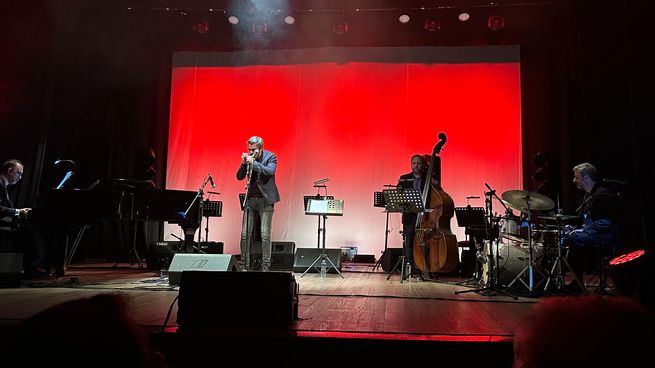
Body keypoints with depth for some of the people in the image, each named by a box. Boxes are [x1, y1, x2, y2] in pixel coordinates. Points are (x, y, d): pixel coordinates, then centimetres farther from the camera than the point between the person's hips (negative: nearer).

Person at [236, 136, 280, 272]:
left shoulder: (271, 157, -5)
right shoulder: (248, 158, 6)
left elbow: (270, 171, -23)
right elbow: (239, 176, 4)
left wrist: (253, 163, -26)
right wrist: (244, 163, -12)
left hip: (265, 199, -4)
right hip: (250, 199, 4)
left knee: (265, 235, -5)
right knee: (245, 234, 3)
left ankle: (265, 266, 4)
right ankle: (244, 266, 12)